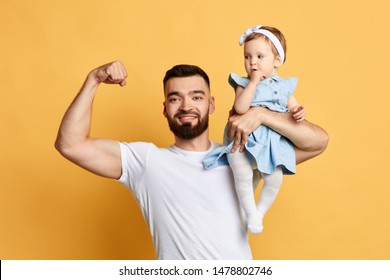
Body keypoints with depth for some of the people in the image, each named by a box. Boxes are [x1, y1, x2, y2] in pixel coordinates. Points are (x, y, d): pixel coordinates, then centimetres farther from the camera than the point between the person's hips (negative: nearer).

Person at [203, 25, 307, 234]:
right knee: (242, 174, -29)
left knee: (274, 179, -20)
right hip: (244, 139, -2)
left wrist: (299, 112, -5)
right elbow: (240, 108, -14)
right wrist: (253, 82, -13)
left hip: (272, 142, 2)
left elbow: (294, 108, 19)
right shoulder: (244, 84, 4)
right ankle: (250, 213, -11)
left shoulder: (284, 86, 14)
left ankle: (260, 212, 4)